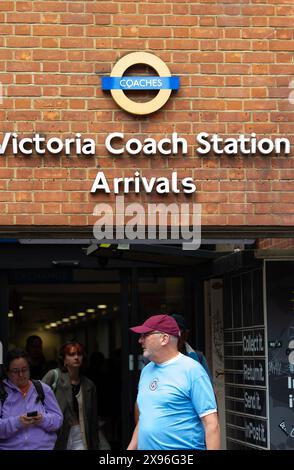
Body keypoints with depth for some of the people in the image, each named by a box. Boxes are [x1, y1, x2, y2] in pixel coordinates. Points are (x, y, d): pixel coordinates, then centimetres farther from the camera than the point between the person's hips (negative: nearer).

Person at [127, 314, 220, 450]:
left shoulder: (192, 370, -13)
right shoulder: (146, 371, 9)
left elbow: (211, 424, -17)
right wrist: (131, 448, 12)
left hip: (183, 446, -7)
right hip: (145, 446, 7)